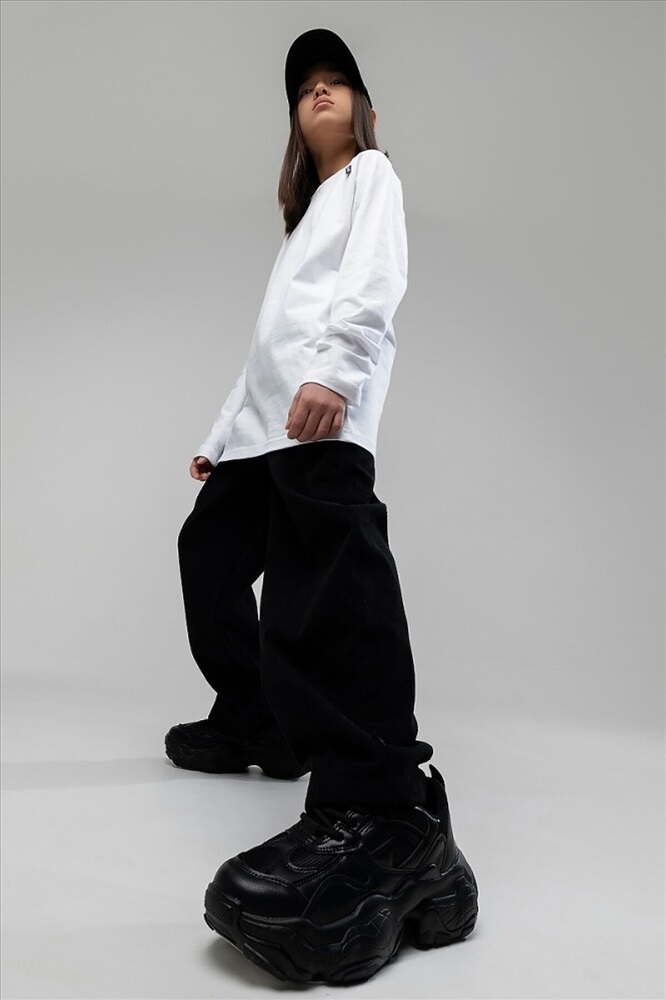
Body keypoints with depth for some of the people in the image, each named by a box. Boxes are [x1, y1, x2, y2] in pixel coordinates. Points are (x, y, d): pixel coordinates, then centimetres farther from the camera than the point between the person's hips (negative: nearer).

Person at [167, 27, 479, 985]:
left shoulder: (373, 173, 17)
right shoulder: (309, 207, 39)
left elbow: (376, 278, -5)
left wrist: (334, 369, -23)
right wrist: (223, 431, 30)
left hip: (325, 416, -10)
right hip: (267, 426, 10)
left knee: (323, 590, -28)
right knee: (211, 550, 13)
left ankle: (386, 818, -34)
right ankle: (254, 722, 24)